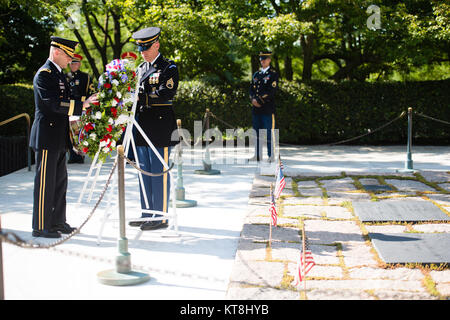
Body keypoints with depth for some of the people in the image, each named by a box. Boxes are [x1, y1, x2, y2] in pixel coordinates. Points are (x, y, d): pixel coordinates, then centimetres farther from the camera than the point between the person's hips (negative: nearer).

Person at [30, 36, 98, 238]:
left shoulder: (59, 73, 17)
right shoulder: (44, 74, -14)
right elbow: (54, 104, -24)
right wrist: (83, 105, -28)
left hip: (59, 138, 10)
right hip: (47, 136, -10)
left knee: (60, 181, 14)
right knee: (45, 182, -4)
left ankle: (57, 222, 24)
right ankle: (40, 227, 3)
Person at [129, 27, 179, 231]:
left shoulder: (169, 67, -4)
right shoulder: (141, 68, 18)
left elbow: (167, 93, -16)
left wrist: (142, 95, -22)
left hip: (160, 126, -7)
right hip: (142, 127, 7)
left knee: (159, 172, -4)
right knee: (144, 172, 11)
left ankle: (161, 217, 2)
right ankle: (147, 214, 21)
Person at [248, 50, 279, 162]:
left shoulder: (273, 74, -2)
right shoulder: (256, 74, 18)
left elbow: (271, 91, -11)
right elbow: (251, 89, 14)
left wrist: (259, 101, -14)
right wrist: (253, 99, -6)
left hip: (268, 108, -6)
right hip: (256, 109, 6)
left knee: (269, 132, -6)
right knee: (257, 132, 9)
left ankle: (272, 156, -3)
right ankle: (258, 155, 15)